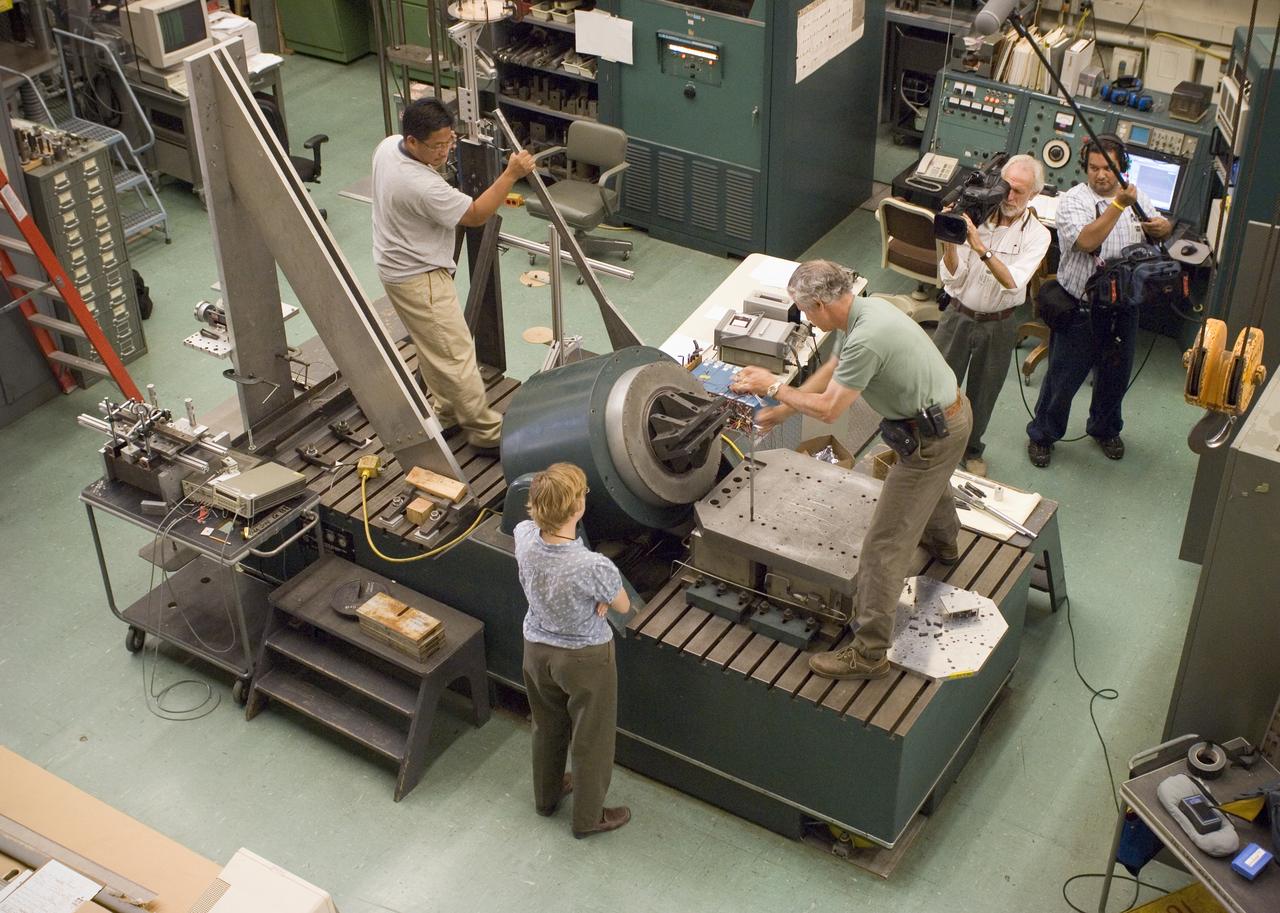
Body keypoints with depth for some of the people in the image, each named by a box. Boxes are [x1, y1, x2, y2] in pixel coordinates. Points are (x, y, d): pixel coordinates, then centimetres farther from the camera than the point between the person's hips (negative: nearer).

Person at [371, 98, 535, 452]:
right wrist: (511, 174, -24)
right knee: (455, 355, -2)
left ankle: (448, 411, 36)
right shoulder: (423, 187, -34)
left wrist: (439, 156, 3)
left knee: (434, 348, 23)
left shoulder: (387, 146, -6)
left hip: (396, 263, 10)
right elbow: (475, 215, -22)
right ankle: (485, 431, 6)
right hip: (419, 278, -10)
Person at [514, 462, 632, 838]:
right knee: (591, 740, 21)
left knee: (547, 727, 30)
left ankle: (547, 795, 54)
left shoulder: (524, 537, -23)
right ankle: (588, 817, 41)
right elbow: (623, 606, -17)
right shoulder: (594, 567, -38)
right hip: (585, 659, -5)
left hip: (537, 649, 5)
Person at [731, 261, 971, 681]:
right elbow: (828, 374, 12)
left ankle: (869, 653, 0)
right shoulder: (863, 309, -1)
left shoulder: (865, 339, -32)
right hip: (951, 410, 10)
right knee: (932, 482, 42)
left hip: (932, 437, -10)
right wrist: (778, 412, 15)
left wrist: (773, 386, -12)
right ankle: (943, 543, 74)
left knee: (885, 544, -6)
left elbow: (828, 408, -25)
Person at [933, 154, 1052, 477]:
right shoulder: (976, 217, -12)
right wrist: (949, 244, -31)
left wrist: (982, 248, -37)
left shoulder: (1036, 235, -10)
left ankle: (971, 450, 40)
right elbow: (952, 279, -13)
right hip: (959, 315, 0)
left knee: (982, 393, 17)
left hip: (998, 325, 1)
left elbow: (1013, 282, -27)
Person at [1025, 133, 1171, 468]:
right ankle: (1042, 434, 24)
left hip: (1124, 309, 5)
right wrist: (1119, 204, -36)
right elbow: (1086, 241, -30)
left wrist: (1163, 227, -7)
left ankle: (1105, 428, 43)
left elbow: (1163, 228, 19)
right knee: (1064, 377, 5)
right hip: (1081, 309, -5)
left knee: (1116, 374, 20)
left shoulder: (1136, 196, 5)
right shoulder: (1073, 200, -13)